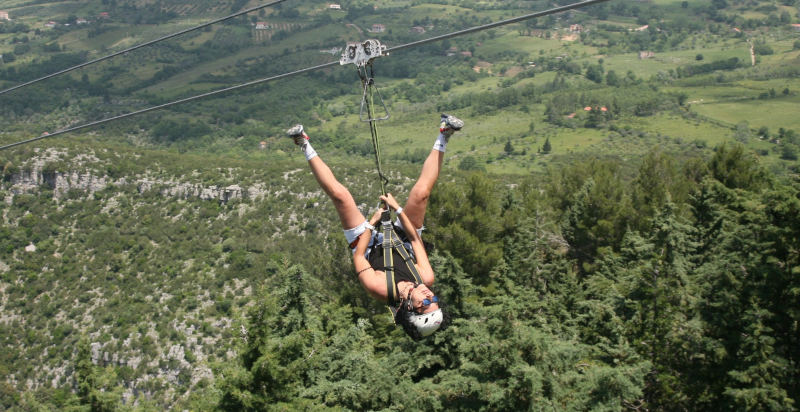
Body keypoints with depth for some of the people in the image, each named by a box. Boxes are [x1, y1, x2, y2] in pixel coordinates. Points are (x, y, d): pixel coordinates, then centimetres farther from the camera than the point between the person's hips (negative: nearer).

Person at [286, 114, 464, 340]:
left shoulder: (378, 288, -42)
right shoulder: (427, 279, -33)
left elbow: (359, 256, -26)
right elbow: (416, 239, -20)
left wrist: (372, 223, -20)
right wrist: (398, 209, -18)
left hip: (371, 247, -2)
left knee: (340, 195, -16)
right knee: (421, 193, -17)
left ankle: (307, 148, 4)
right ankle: (442, 138, -1)